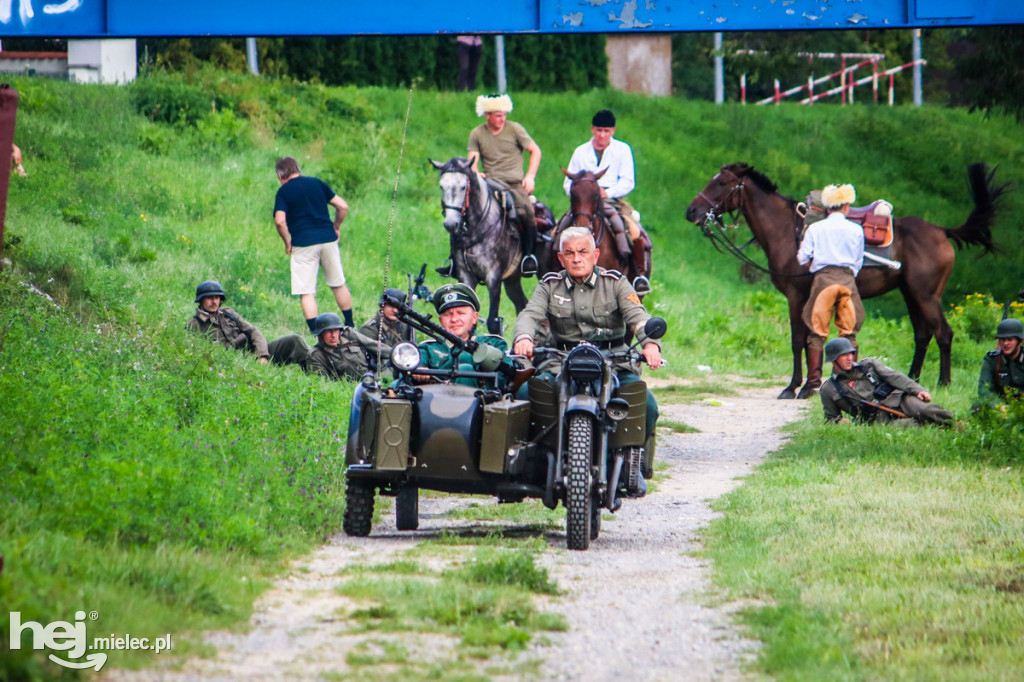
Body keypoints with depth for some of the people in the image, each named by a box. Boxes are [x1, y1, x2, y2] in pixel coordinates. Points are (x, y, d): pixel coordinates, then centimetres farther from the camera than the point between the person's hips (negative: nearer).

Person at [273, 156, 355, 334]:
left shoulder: (284, 191, -1)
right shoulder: (317, 183, 10)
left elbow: (280, 221, -15)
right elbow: (343, 207, 8)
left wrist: (287, 243, -2)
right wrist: (336, 228, 21)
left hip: (304, 243, -4)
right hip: (328, 239, 4)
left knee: (306, 292, 0)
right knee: (338, 284, 17)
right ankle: (350, 325, 24)